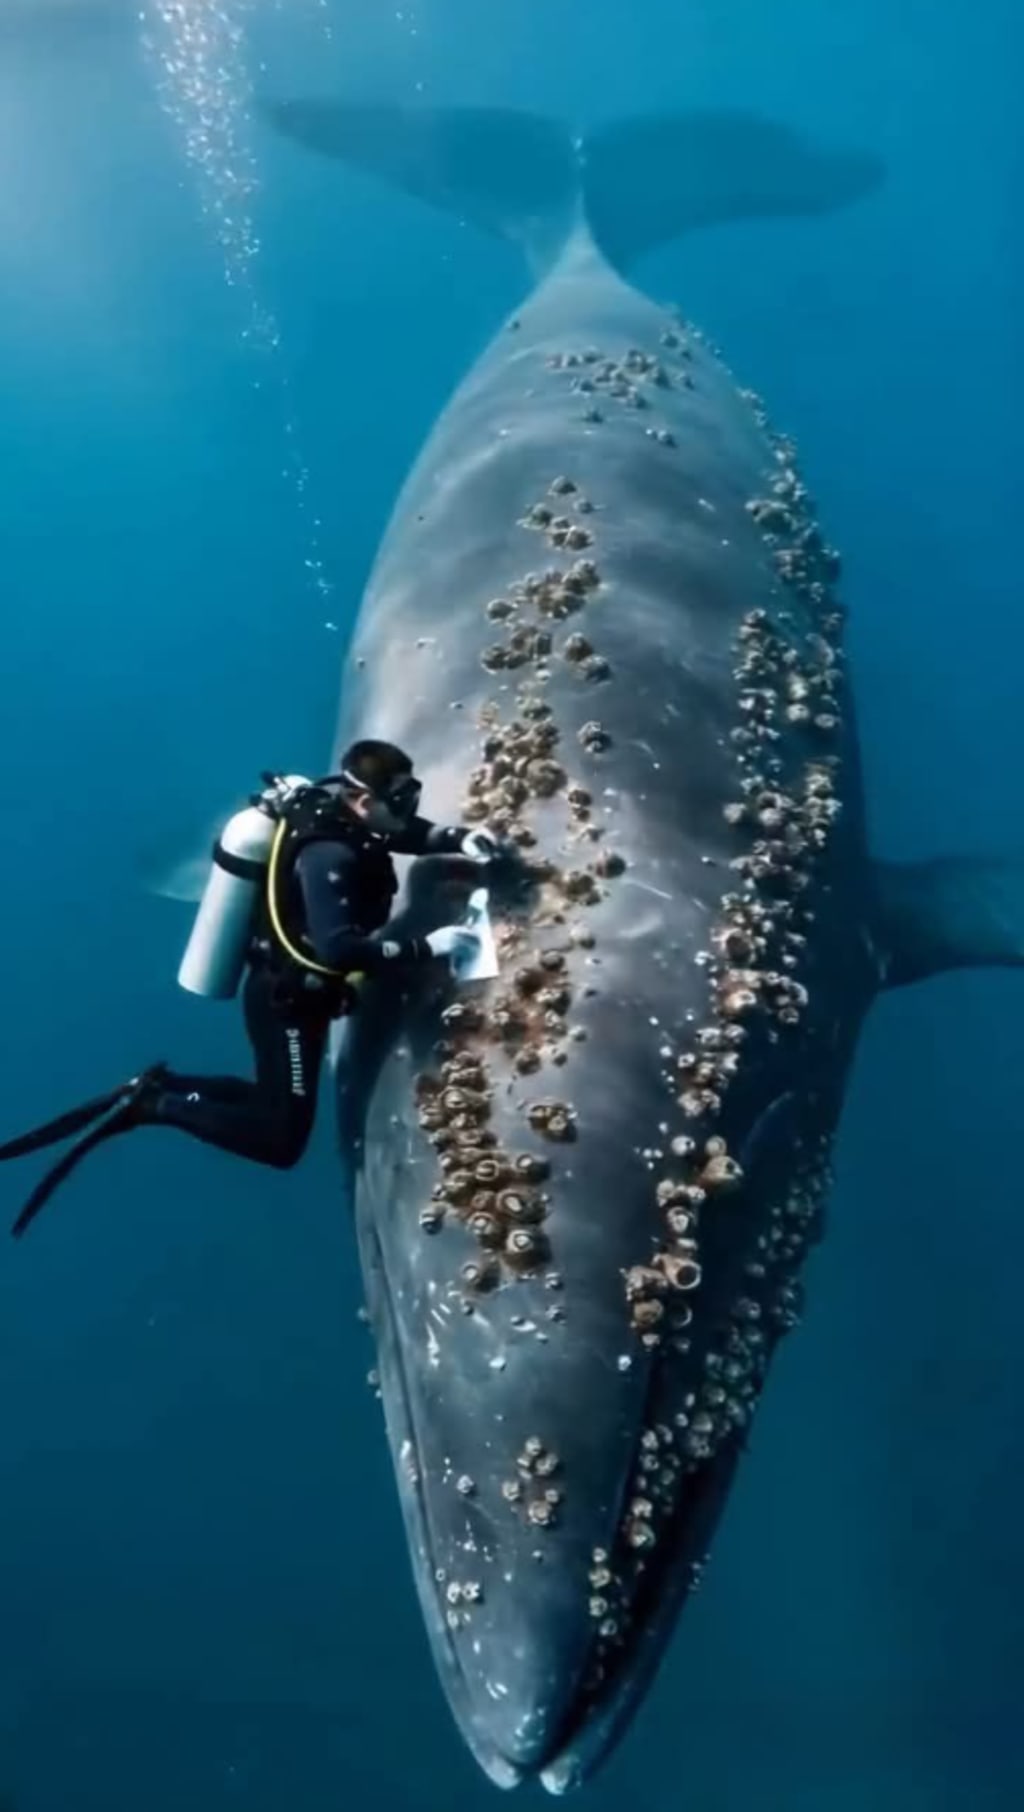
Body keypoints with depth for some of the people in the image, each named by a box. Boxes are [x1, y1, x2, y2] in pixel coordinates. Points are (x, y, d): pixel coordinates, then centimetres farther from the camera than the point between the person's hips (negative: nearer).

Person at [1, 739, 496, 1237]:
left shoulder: (350, 821, -1)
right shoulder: (329, 855, -29)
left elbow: (412, 833, 16)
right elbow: (339, 948, -39)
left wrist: (462, 839, -4)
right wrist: (425, 948, -34)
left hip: (296, 994, 10)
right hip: (286, 1001, -10)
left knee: (278, 1104, 23)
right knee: (281, 1141, -6)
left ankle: (158, 1088, 19)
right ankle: (152, 1105, -2)